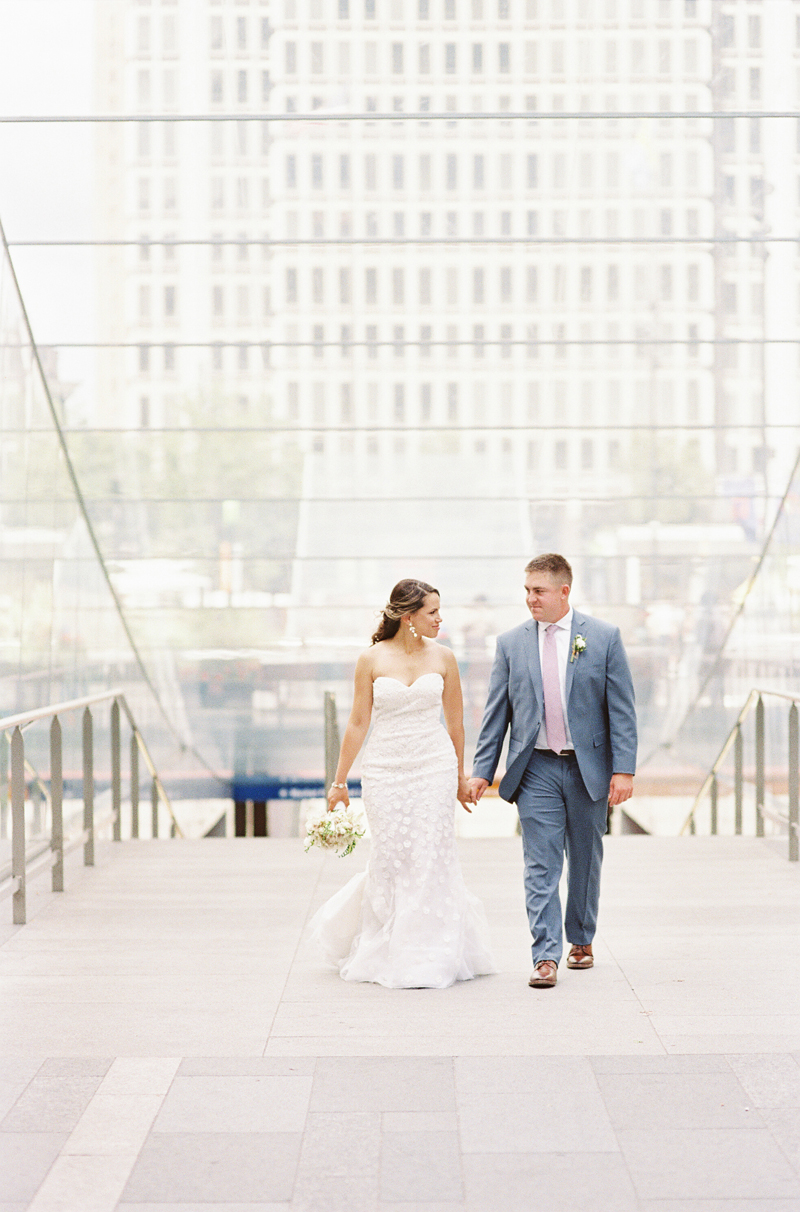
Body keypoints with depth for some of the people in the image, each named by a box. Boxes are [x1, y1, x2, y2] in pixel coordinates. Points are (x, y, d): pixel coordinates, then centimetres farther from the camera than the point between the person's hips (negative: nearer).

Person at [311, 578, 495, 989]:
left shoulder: (442, 657, 2)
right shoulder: (371, 659, -3)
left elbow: (455, 722, 11)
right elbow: (357, 723, 1)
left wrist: (460, 777, 16)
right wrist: (340, 781, 2)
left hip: (434, 767, 1)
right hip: (385, 768, -1)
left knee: (430, 859, -2)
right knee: (389, 861, 3)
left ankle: (425, 960, 8)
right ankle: (380, 953, 26)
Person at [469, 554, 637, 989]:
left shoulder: (603, 637, -1)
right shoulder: (511, 643, 4)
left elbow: (621, 708, -2)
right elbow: (496, 712, 6)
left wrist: (624, 769, -9)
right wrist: (482, 771, 0)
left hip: (588, 767, 0)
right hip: (536, 769, 0)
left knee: (584, 862, 12)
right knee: (540, 866, -6)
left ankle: (581, 939, 31)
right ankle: (546, 957, -6)